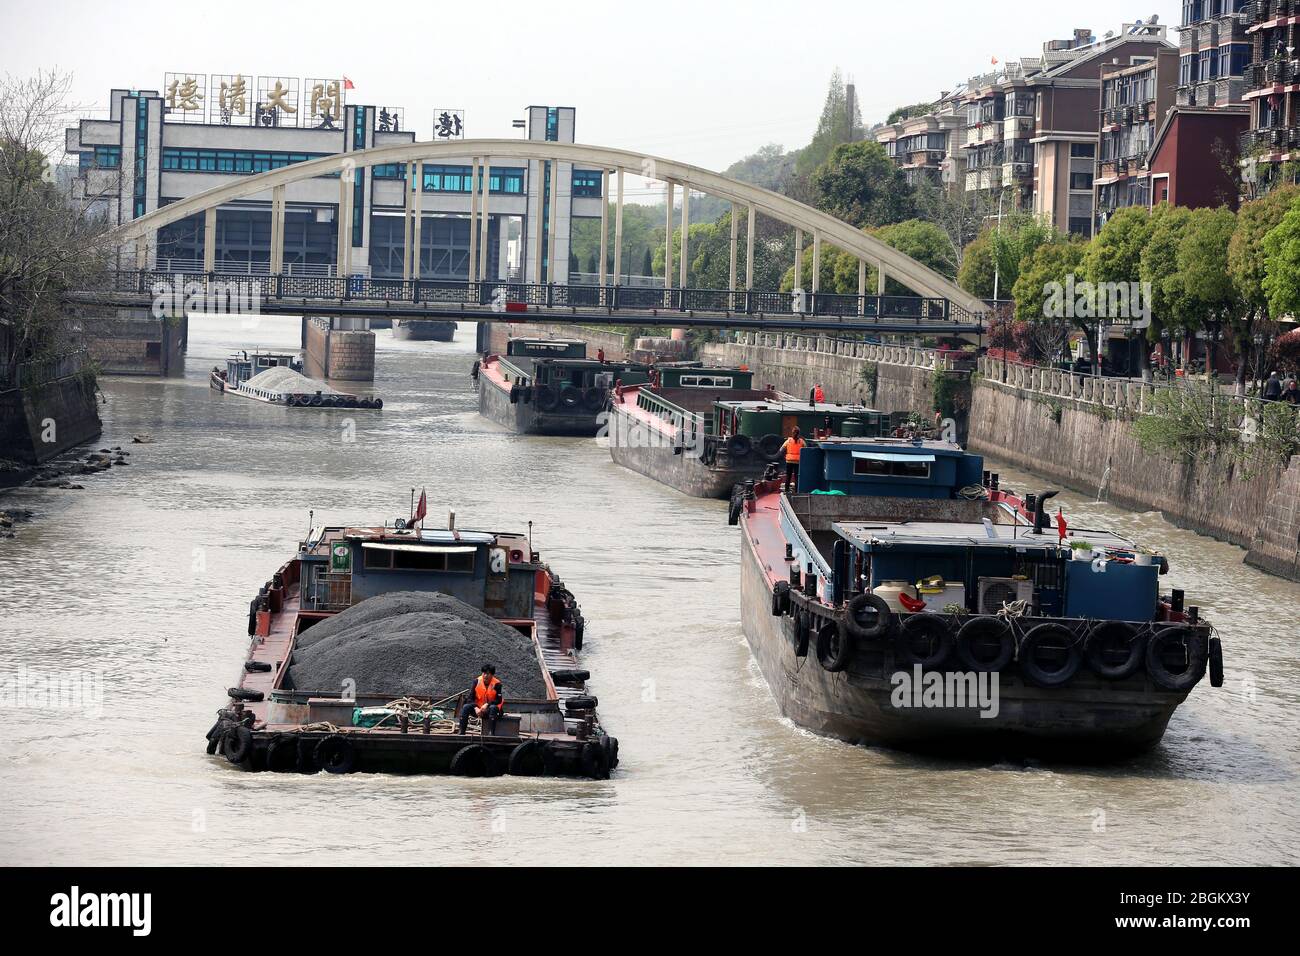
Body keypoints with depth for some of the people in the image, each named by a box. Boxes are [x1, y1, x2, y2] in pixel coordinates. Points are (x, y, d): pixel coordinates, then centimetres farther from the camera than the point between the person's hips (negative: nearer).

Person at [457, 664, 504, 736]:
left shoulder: (496, 684, -12)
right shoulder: (477, 682, -4)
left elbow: (499, 700, -17)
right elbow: (471, 697, -5)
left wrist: (487, 704, -30)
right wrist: (476, 708, -21)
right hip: (478, 708, 3)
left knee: (493, 708, -37)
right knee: (466, 707, -21)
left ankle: (491, 733, -40)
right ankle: (461, 731, -24)